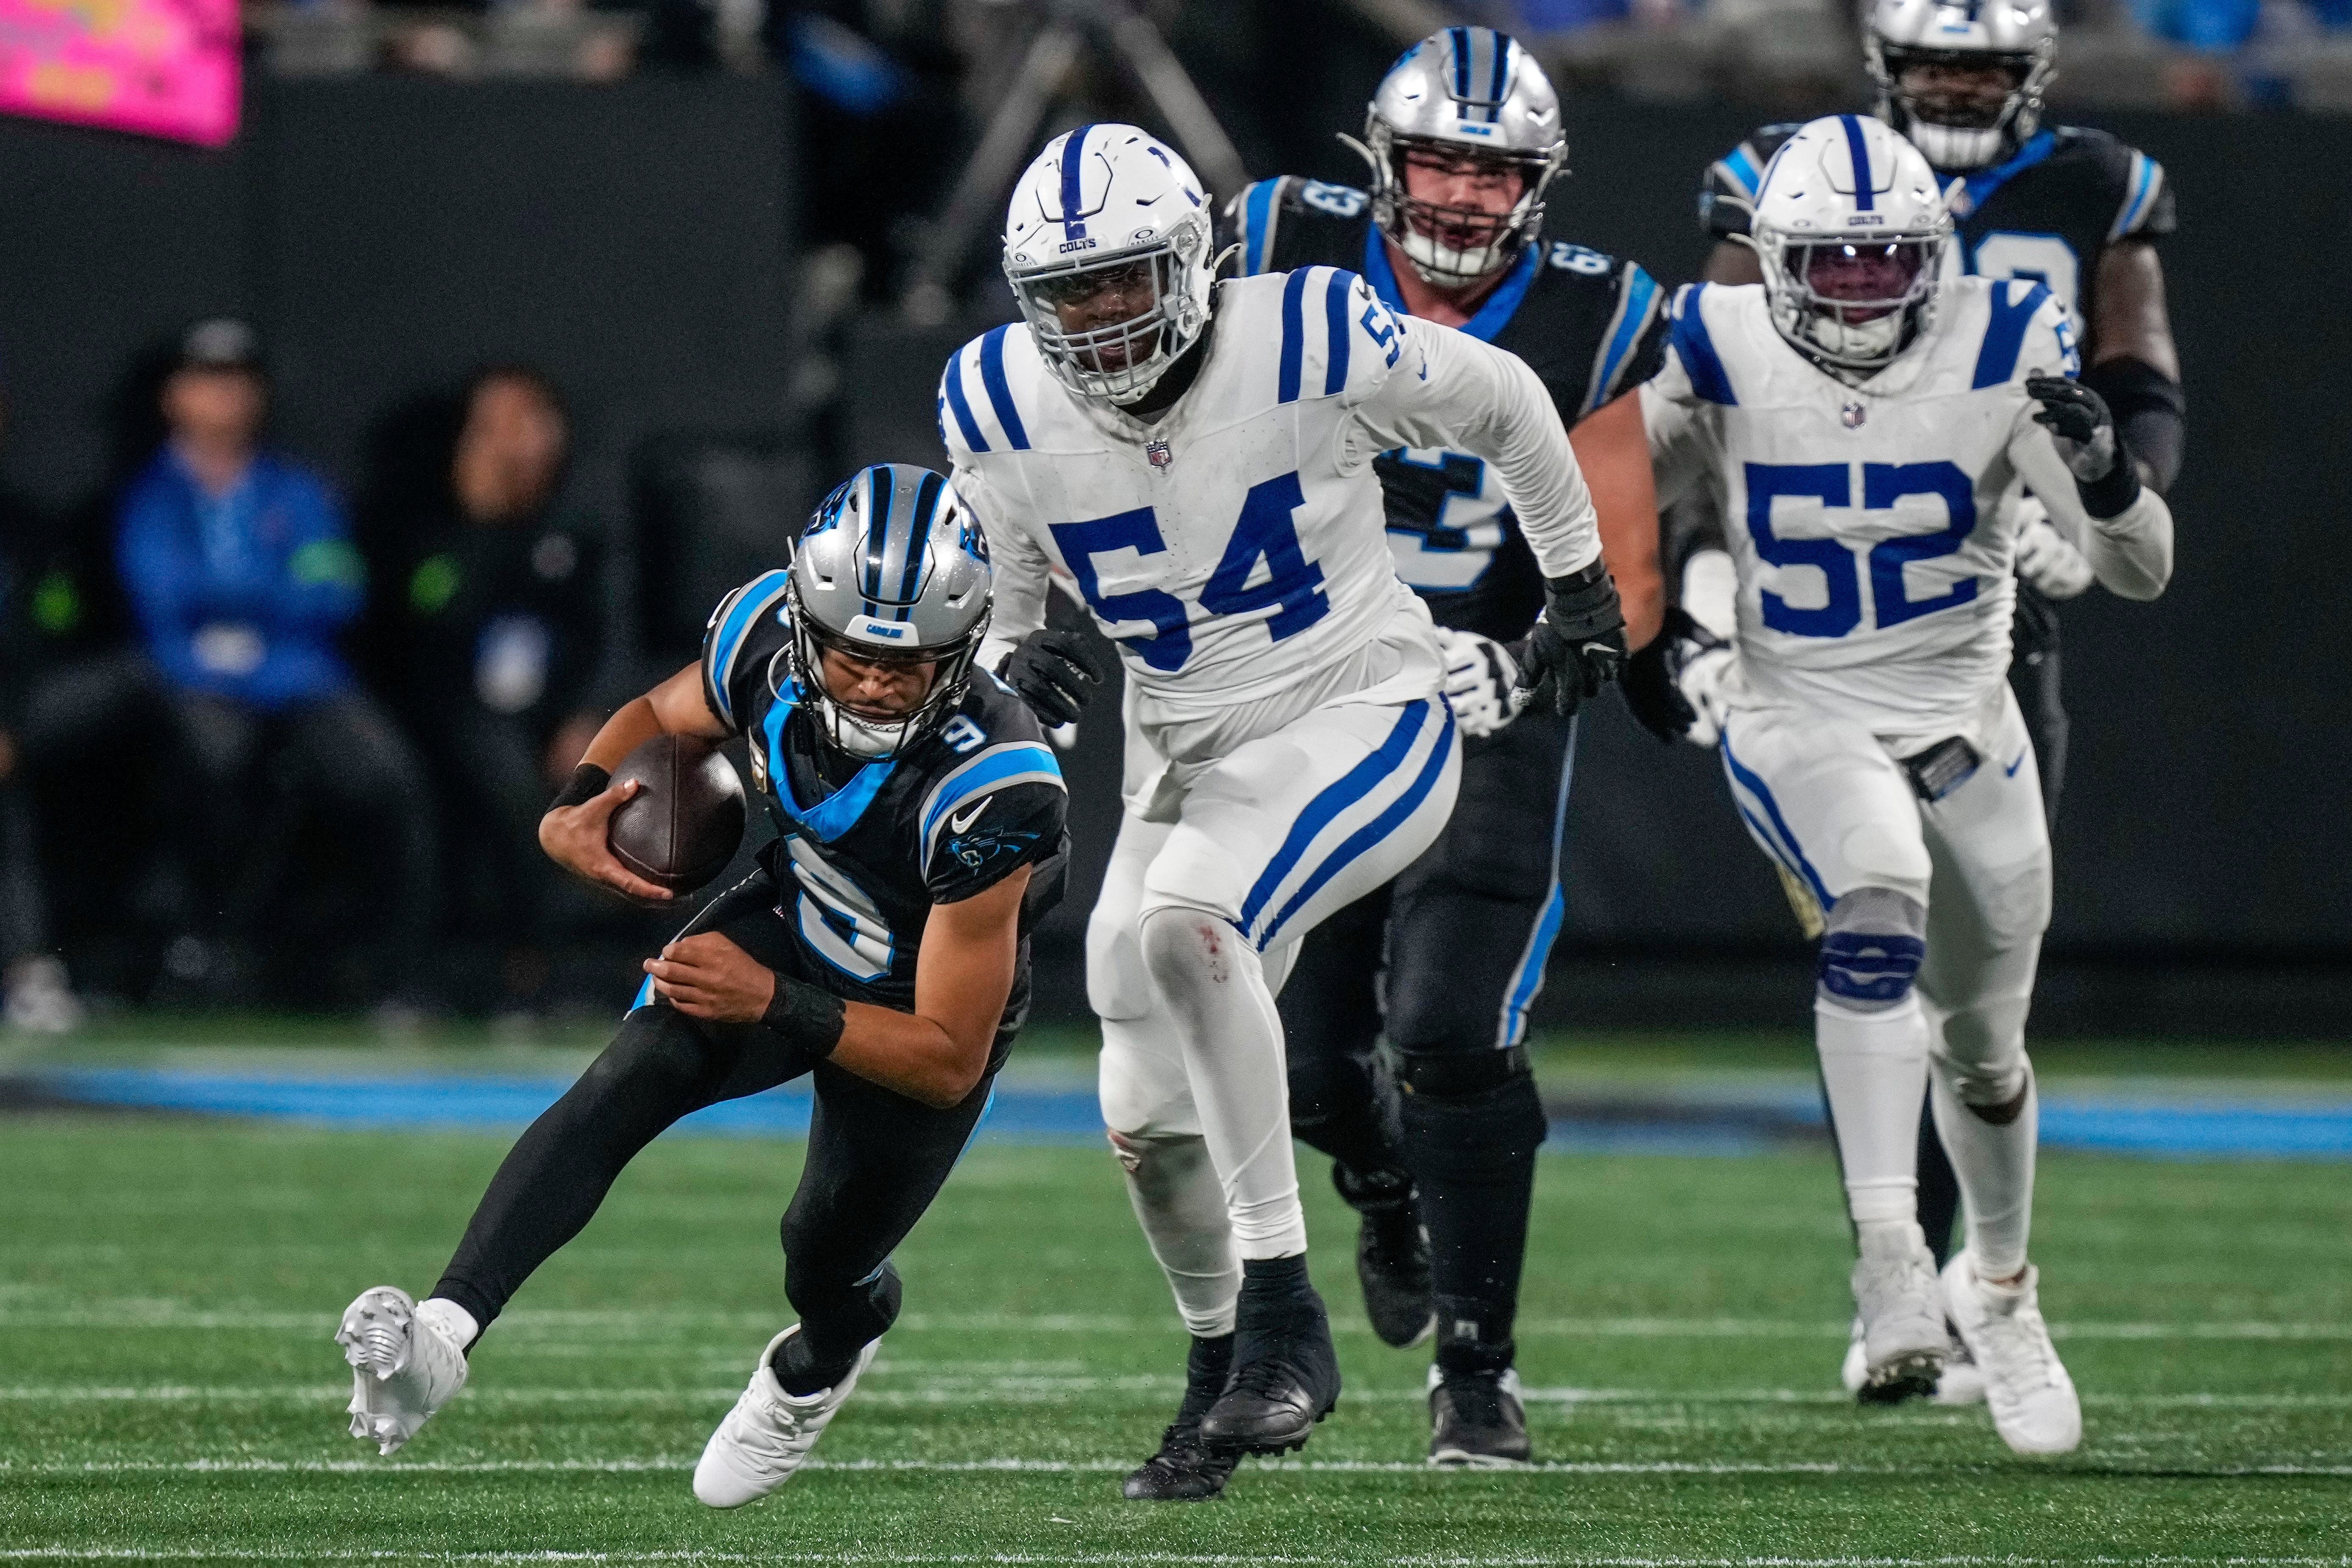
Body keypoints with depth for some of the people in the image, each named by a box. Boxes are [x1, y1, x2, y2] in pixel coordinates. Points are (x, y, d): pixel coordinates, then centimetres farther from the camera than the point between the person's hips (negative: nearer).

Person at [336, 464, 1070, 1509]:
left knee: (828, 1271, 9)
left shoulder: (984, 792, -40)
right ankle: (441, 1338, -39)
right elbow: (661, 718, 0)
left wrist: (774, 1003, -41)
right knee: (631, 1078, -24)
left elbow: (948, 1059, -31)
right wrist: (578, 809, -21)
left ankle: (817, 1367, 50)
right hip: (789, 922, 3)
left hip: (921, 1006, -3)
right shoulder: (769, 636, -27)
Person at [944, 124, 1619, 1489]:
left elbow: (1504, 404, 0)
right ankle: (1224, 1370, 34)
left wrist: (1581, 585, 10)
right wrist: (1011, 655, -3)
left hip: (1363, 723, -5)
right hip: (1190, 763, 6)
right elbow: (996, 577, 16)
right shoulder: (1001, 410, -8)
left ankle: (1284, 1315, -26)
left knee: (1183, 922, -33)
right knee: (1154, 1120, 4)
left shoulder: (1306, 343, -18)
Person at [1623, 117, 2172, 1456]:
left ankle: (2000, 1285, 42)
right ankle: (1889, 1251, -38)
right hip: (1794, 717, -2)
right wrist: (1639, 632, -4)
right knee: (1880, 906, -33)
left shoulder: (2001, 354, -13)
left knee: (1984, 1045, 15)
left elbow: (2143, 574, -16)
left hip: (1963, 717, 2)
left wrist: (2104, 473, -35)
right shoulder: (1725, 359, -11)